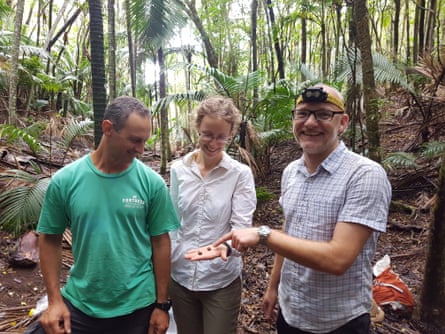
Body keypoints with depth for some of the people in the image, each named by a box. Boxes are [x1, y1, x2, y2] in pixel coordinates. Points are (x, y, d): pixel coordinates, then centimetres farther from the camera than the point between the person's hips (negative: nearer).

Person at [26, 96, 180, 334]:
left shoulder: (152, 183, -11)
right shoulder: (64, 181, -9)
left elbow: (160, 242, -6)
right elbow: (50, 239, 1)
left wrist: (162, 304, -2)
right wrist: (54, 300, -3)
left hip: (137, 306, 0)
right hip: (78, 305, 0)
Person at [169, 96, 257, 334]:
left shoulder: (241, 174, -12)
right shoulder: (178, 169, -3)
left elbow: (241, 226, -15)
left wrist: (226, 246, -37)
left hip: (222, 281, -3)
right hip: (180, 277, 3)